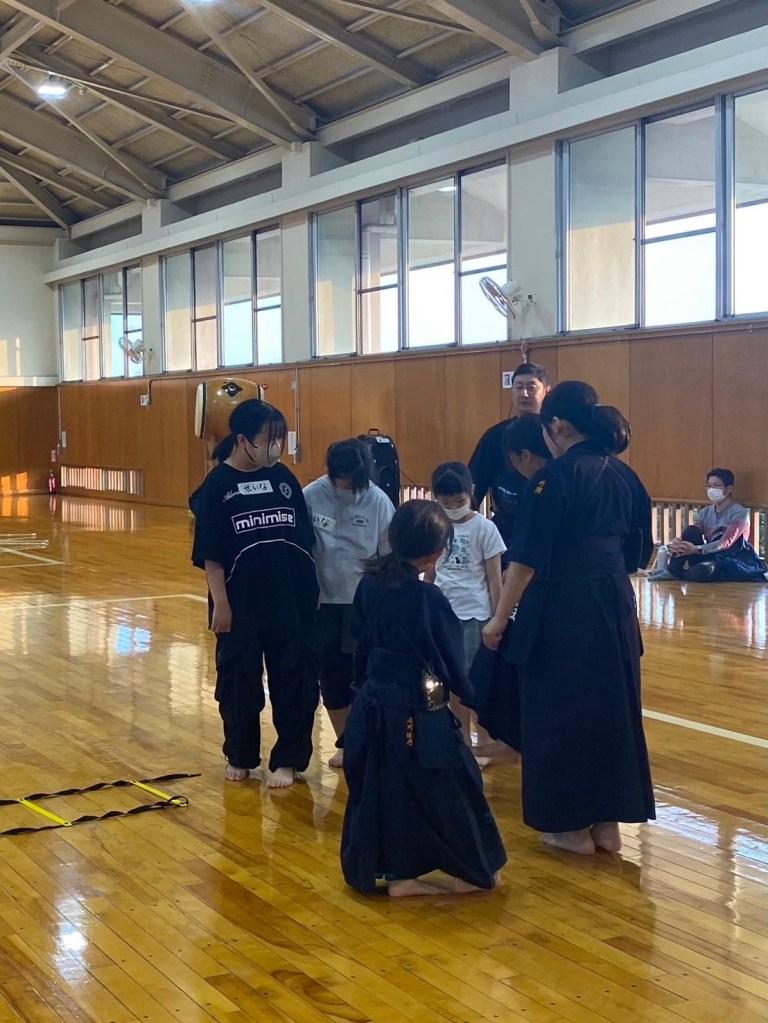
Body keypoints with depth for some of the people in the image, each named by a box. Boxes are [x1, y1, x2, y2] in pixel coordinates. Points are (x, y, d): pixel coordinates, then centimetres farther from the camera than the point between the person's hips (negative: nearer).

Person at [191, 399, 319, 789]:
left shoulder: (283, 478, 4)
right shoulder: (218, 485, -7)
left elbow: (305, 540, 9)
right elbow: (211, 553, -7)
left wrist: (313, 589, 8)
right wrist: (220, 603, -11)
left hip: (291, 600, 3)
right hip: (241, 603, -3)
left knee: (294, 680, 7)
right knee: (238, 680, 10)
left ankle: (288, 759, 21)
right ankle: (239, 756, 29)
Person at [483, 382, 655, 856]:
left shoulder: (554, 477, -14)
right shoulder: (623, 475, 7)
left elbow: (528, 559, -14)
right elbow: (639, 551, 13)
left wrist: (500, 618, -6)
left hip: (563, 608, -7)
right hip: (615, 605, 7)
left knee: (560, 712, 6)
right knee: (611, 707, 14)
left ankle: (574, 826, 14)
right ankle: (608, 823, 22)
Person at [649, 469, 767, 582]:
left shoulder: (739, 513, -9)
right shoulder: (705, 512, 10)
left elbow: (726, 543, -21)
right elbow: (691, 536, -2)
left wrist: (696, 549, -33)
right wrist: (678, 543, -27)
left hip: (730, 561, -6)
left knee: (697, 573, -37)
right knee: (691, 531, -20)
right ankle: (673, 570, -17)